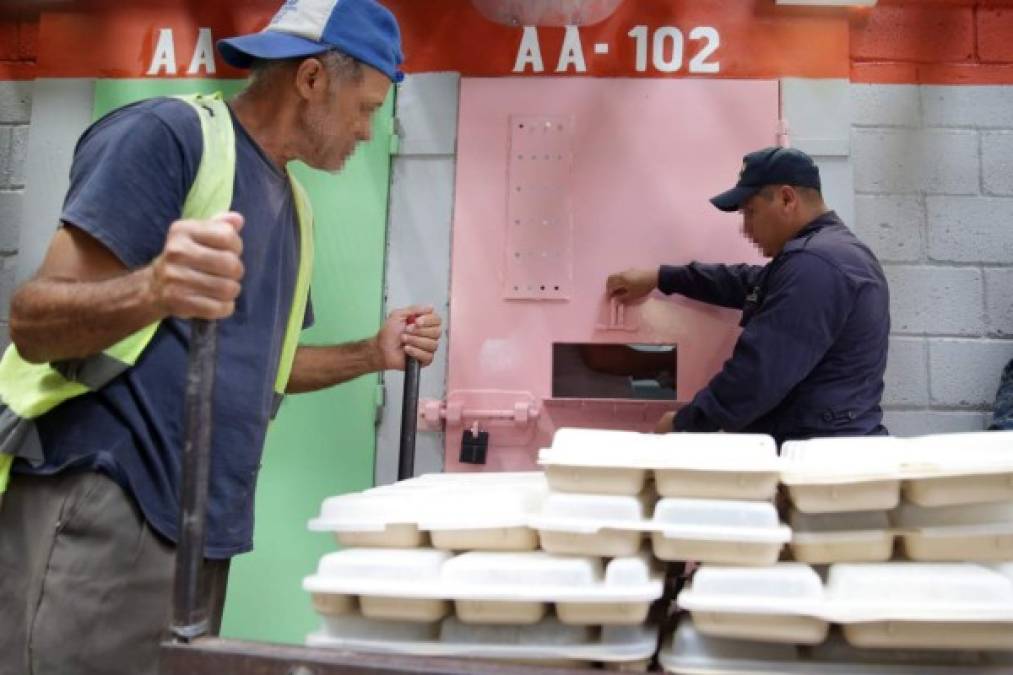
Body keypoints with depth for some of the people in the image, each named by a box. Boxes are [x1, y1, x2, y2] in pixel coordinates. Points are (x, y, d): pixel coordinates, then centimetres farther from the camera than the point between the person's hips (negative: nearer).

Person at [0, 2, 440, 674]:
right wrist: (151, 291, -36)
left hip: (200, 523, 8)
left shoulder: (292, 205, 15)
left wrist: (373, 353, 11)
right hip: (99, 510, -8)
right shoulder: (168, 133, -10)